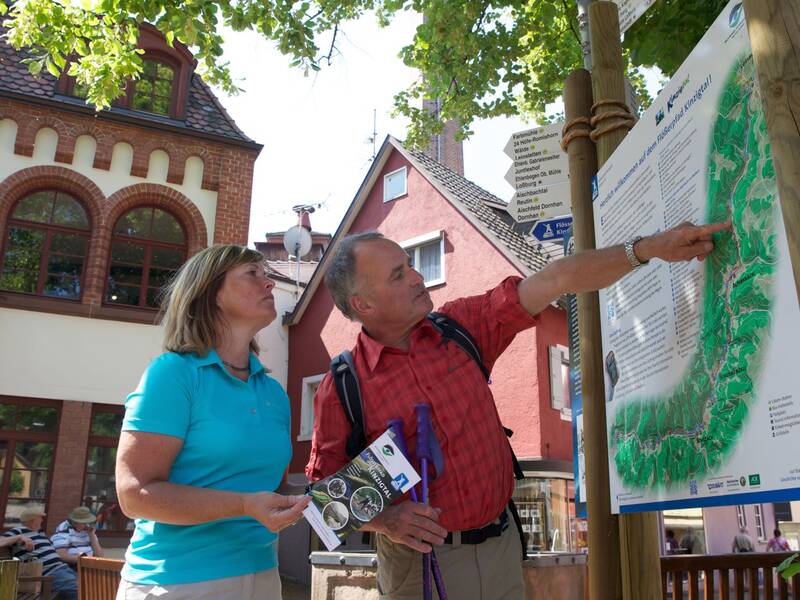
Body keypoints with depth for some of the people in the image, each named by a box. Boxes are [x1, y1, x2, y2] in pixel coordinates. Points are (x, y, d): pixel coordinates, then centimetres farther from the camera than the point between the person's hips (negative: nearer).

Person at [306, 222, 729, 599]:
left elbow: (554, 281, -6)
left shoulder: (461, 327, -3)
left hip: (500, 545, 4)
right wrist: (383, 520, -24)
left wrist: (649, 248, -12)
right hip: (420, 561, -3)